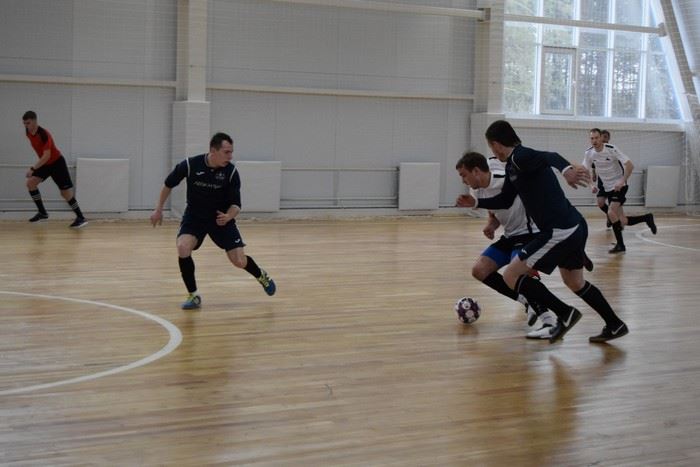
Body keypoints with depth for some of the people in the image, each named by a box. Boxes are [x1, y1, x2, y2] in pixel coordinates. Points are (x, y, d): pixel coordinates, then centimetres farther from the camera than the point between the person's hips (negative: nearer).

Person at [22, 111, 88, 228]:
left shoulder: (44, 134, -29)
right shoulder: (28, 132, -4)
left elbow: (47, 156, -33)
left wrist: (33, 169, -37)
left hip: (57, 162, -8)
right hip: (45, 163, 8)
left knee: (66, 193, -8)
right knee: (30, 183, -6)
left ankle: (81, 218, 3)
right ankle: (42, 213, 3)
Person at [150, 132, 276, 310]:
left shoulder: (231, 172, -18)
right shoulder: (190, 165, -20)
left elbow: (236, 204, -14)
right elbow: (169, 184, -1)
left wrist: (228, 216, -36)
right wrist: (159, 209, 4)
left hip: (221, 218, 0)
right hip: (194, 217, 0)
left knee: (239, 261, -5)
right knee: (183, 248, -27)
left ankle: (261, 275, 31)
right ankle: (193, 295, -8)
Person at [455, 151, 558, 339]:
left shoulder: (506, 179, -23)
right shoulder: (478, 191, 2)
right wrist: (490, 225, -5)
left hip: (530, 233, -9)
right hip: (510, 236, 9)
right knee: (479, 270, 3)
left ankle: (549, 321, -23)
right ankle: (529, 302, 9)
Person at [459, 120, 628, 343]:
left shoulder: (520, 157, -13)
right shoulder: (513, 165, 17)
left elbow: (550, 157, -35)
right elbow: (505, 200, 30)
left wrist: (566, 169, -54)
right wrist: (476, 202, 35)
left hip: (559, 231, -10)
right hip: (575, 227, 10)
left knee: (511, 275, -2)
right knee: (575, 283, 27)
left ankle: (564, 313, 0)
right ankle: (615, 325, 34)